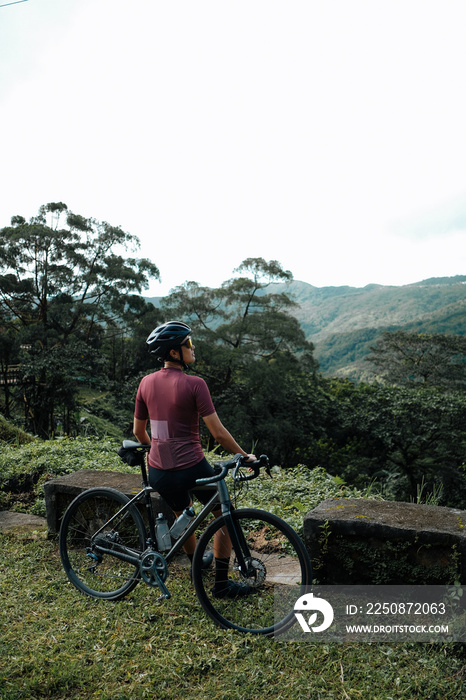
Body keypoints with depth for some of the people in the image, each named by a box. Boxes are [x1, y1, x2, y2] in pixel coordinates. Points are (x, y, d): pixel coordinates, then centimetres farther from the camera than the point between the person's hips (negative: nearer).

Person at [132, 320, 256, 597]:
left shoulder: (147, 383, 2)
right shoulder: (194, 384, -15)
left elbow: (138, 431, 11)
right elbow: (218, 432, -15)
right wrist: (245, 456, -1)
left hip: (158, 472, 6)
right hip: (192, 468, -6)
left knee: (183, 513, 32)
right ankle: (222, 583, 22)